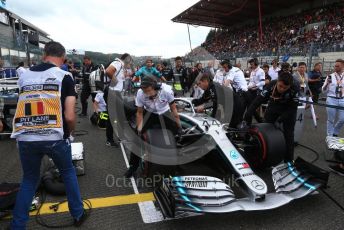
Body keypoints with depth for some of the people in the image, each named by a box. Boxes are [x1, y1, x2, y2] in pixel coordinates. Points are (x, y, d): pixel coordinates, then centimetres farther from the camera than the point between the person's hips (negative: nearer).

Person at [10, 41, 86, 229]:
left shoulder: (25, 76, 11)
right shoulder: (64, 77, -2)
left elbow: (24, 107, 20)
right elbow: (69, 116, -8)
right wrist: (70, 132, 10)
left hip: (25, 138, 3)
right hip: (54, 137, -3)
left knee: (29, 179, 23)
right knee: (68, 173, 20)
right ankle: (78, 215, 31)